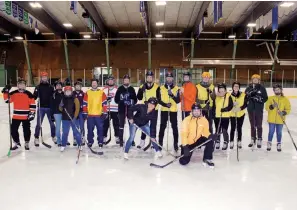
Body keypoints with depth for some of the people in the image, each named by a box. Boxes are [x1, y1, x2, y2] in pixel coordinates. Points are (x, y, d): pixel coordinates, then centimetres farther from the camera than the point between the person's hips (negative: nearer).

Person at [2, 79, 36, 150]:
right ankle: (17, 143, 25)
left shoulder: (29, 94, -5)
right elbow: (7, 100, 2)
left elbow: (33, 104, -5)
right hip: (16, 116, 3)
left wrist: (32, 113, -10)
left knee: (26, 130, 6)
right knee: (13, 130, 6)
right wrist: (6, 92, -10)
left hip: (26, 116, -3)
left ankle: (26, 143, 23)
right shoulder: (13, 93, 4)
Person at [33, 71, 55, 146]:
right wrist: (35, 93, -23)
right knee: (39, 123, 0)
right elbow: (34, 97, -2)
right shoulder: (38, 87, 2)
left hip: (49, 107, 1)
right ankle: (36, 138, 9)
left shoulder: (51, 87, 4)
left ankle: (53, 137, 25)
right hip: (41, 107, -1)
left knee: (52, 123, 10)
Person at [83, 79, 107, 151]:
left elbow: (104, 103, 2)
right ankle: (90, 142, 19)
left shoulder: (102, 93, 5)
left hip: (99, 115, -1)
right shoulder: (87, 93, 7)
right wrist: (85, 113, 1)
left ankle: (100, 143, 10)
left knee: (100, 129, 0)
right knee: (90, 130, 6)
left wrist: (104, 113, -3)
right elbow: (84, 104, 6)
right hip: (90, 115, 1)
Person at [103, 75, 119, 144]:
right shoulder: (104, 89, 9)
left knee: (116, 124, 2)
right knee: (105, 124, 3)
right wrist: (106, 99, -13)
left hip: (115, 110, 0)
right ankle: (104, 137, 11)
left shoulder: (117, 89, 7)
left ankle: (117, 137, 10)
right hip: (106, 110, 0)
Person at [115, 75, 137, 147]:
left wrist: (132, 103, -13)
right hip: (122, 110, -1)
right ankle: (121, 141, 11)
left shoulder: (132, 89, 5)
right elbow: (116, 99, 1)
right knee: (121, 125, 3)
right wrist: (121, 102, -14)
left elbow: (135, 99, 6)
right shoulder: (120, 89, 2)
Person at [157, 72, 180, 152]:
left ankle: (176, 143, 13)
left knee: (174, 127, 3)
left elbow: (178, 100, -4)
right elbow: (158, 99, 1)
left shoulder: (176, 88, 2)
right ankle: (160, 143, 16)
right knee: (162, 127, 5)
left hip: (173, 110, 0)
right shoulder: (161, 88, 4)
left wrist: (172, 95, -22)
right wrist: (165, 104, -15)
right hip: (164, 110, 1)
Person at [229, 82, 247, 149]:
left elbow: (245, 104, -4)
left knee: (239, 128, 10)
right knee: (233, 128, 0)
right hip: (232, 114, -1)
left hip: (241, 114, 1)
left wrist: (240, 108, -20)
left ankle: (239, 142, 21)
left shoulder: (243, 95, -2)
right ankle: (231, 142, 11)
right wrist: (232, 108, -20)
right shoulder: (230, 95, -4)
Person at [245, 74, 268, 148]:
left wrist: (260, 99, -22)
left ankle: (259, 140, 12)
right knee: (252, 125, 13)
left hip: (259, 109, -3)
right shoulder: (248, 88, 6)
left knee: (259, 125, 2)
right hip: (250, 109, 3)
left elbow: (265, 98, -3)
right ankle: (253, 139, 24)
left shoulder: (262, 88, -2)